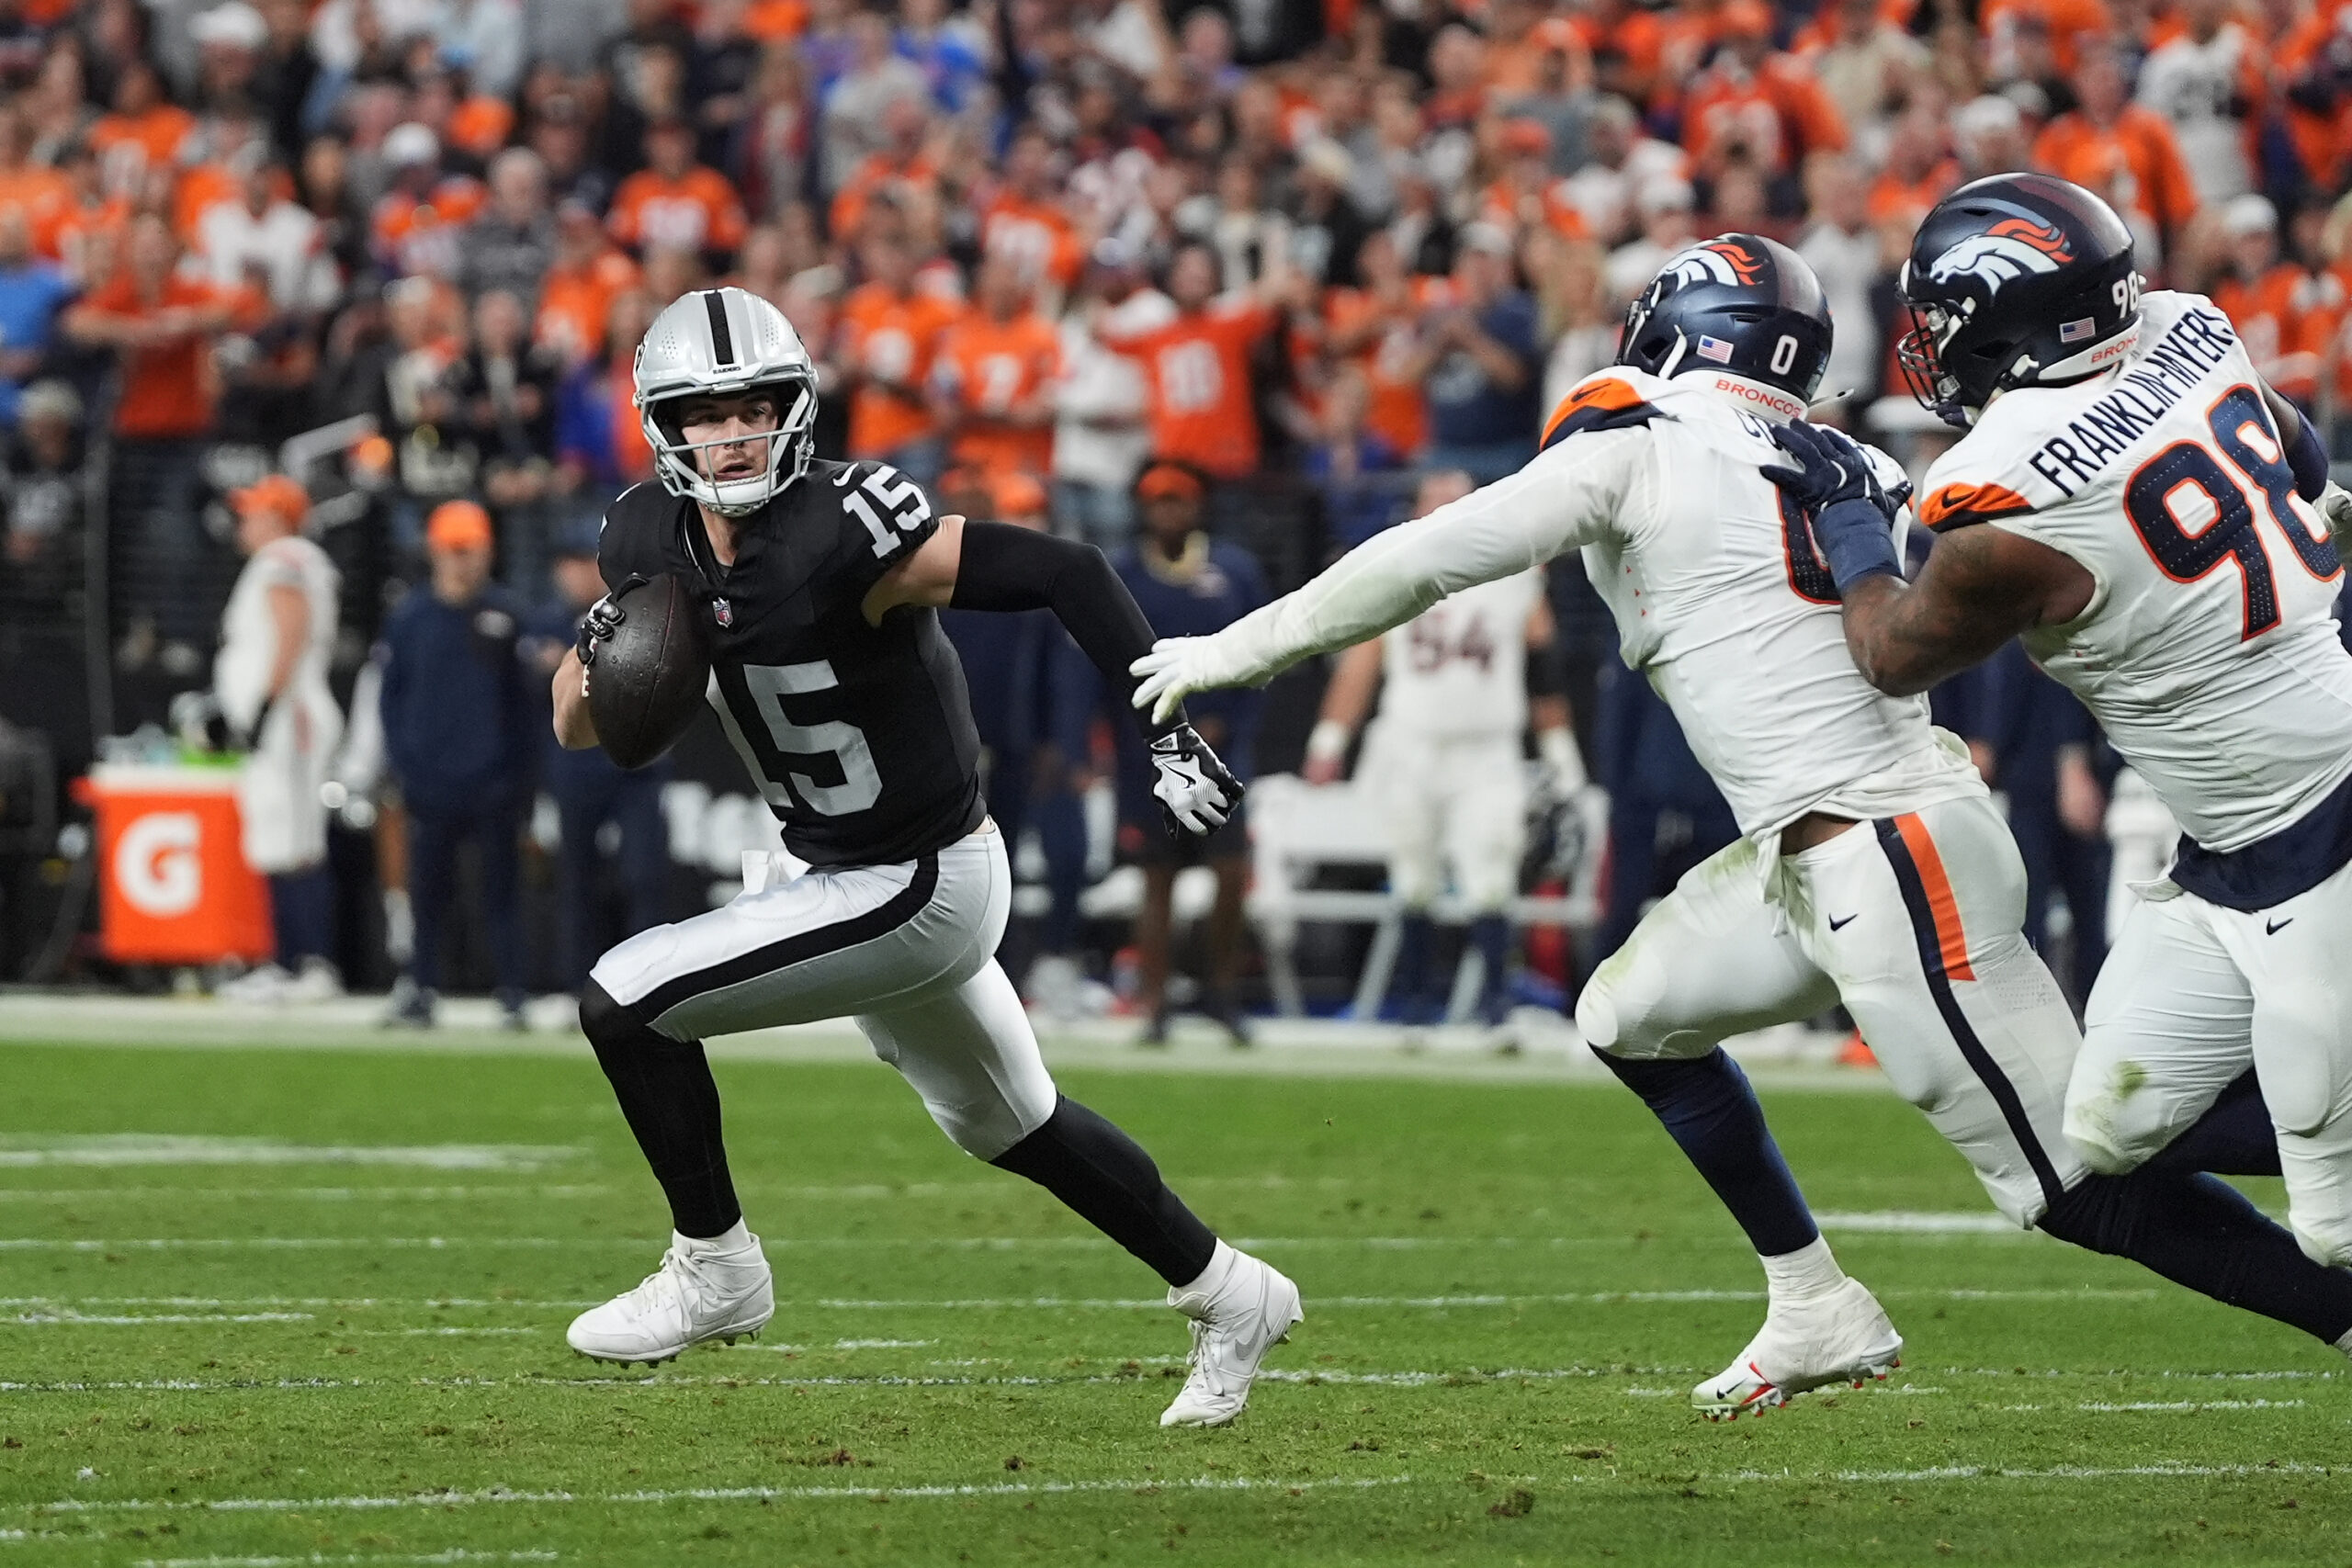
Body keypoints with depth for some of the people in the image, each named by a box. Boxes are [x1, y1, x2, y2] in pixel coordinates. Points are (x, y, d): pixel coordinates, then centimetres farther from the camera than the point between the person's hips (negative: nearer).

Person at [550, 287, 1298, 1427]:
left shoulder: (840, 538, -28)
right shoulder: (653, 541, -4)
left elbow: (1063, 573, -29)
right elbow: (575, 728, 6)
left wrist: (1167, 732, -32)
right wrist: (599, 648, -17)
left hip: (917, 889, -9)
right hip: (832, 871, 9)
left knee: (626, 1003, -15)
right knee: (1008, 1128, 24)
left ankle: (715, 1269, 3)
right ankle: (1228, 1298, 41)